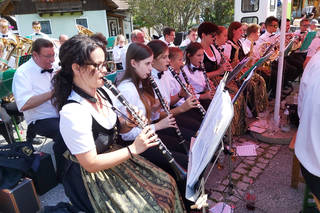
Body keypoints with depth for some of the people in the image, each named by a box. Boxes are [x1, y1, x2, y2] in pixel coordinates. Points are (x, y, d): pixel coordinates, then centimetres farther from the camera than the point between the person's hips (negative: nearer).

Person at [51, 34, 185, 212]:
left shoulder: (103, 92, -3)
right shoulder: (72, 112, -28)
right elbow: (90, 164, -24)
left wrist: (130, 124, -12)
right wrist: (133, 149, -24)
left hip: (114, 155, 8)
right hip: (91, 177, -7)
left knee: (167, 183, 2)